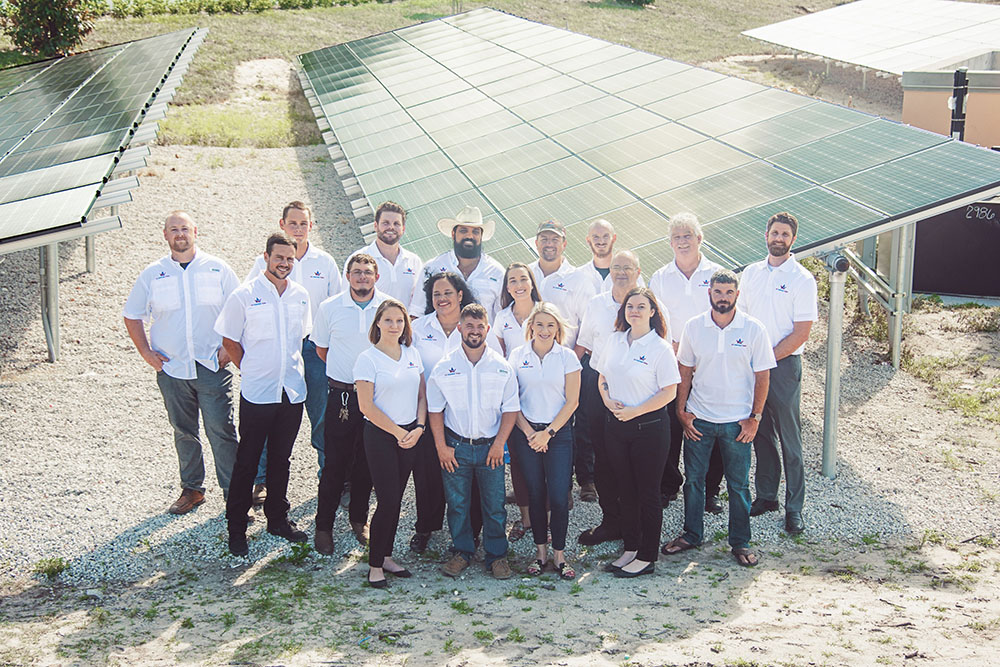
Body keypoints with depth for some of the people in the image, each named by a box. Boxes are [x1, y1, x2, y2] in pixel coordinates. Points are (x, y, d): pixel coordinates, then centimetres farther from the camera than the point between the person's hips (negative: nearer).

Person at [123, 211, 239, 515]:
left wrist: (229, 348, -3)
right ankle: (192, 489, 24)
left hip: (213, 366, -2)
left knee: (221, 430, -5)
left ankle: (234, 493, 2)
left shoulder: (217, 269, 2)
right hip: (171, 368, 2)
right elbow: (132, 315, 14)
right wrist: (147, 353, 5)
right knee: (184, 433, 12)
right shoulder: (152, 274, 5)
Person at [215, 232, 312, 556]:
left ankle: (278, 518, 28)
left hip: (292, 391, 4)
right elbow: (230, 341, -1)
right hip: (257, 393, -4)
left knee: (280, 459, 15)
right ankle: (236, 528, 11)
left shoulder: (301, 296, 6)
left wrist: (293, 368, 13)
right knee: (247, 462, 2)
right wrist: (252, 370, 1)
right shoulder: (244, 295, -7)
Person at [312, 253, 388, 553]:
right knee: (336, 463, 0)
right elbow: (321, 349, 11)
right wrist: (347, 370, 10)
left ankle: (359, 518, 28)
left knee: (367, 461, 11)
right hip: (342, 394, -1)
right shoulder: (330, 308, -1)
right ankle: (324, 525, 13)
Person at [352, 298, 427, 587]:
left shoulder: (412, 354, 9)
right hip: (380, 436, -5)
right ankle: (375, 564, 6)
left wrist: (419, 428, -4)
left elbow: (421, 395, 12)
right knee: (388, 500, -6)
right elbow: (367, 406, -11)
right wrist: (398, 432, -11)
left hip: (410, 435, 5)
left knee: (396, 499, 10)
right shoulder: (368, 358, -8)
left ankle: (386, 556, 22)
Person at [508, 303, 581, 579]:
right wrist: (529, 432, -6)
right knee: (535, 494, 6)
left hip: (558, 433, -1)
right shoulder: (517, 356, 3)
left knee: (559, 497, -6)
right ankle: (541, 552, 17)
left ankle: (559, 554, 8)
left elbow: (572, 401, -1)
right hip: (526, 433, 1)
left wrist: (547, 432, -8)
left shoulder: (567, 357, 0)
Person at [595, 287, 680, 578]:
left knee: (648, 493, 2)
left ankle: (646, 557, 11)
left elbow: (669, 392, -13)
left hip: (648, 426, -6)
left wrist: (635, 411, -17)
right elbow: (603, 377, 16)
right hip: (615, 424, 6)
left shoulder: (660, 348, -10)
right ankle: (629, 549, 26)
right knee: (626, 490, 14)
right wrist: (608, 399, -4)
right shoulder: (615, 341, 7)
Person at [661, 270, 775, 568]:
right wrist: (681, 411, 0)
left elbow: (762, 376, -2)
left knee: (739, 484, 6)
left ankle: (740, 542, 19)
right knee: (693, 479, 10)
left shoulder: (754, 329, -5)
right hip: (698, 418, 2)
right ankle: (691, 534, 25)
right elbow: (685, 371, 6)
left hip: (737, 421, -2)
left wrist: (754, 417, -5)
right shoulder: (693, 327, 0)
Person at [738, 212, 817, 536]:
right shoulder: (751, 273, 9)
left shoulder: (802, 279, -6)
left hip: (784, 364, -4)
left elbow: (801, 333, -10)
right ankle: (766, 496, 23)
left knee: (789, 438, -1)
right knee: (761, 433, 12)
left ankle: (794, 507, 6)